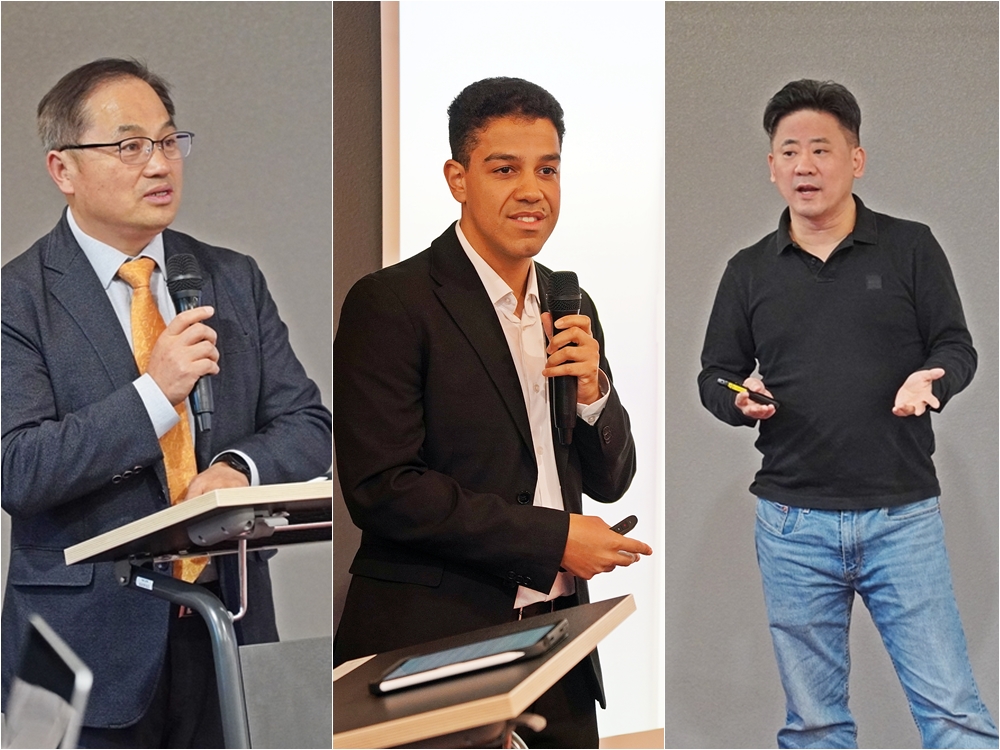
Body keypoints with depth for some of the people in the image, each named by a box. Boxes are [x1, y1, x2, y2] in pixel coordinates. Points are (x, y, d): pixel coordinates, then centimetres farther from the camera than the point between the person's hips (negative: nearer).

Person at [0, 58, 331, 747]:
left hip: (230, 630, 4)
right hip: (90, 638, -4)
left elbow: (307, 426, 5)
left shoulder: (235, 281, 9)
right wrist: (153, 393, -21)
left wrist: (238, 469, -15)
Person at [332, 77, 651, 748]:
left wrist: (592, 388, -6)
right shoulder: (390, 303, -9)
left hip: (558, 643, 6)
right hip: (435, 643, -6)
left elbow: (610, 482, 15)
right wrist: (552, 538, -15)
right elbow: (381, 489, -17)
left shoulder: (572, 308, 12)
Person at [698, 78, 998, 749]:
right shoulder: (749, 271, 9)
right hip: (793, 523, 2)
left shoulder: (911, 248, 2)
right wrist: (740, 399, -10)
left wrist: (931, 379, -18)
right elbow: (715, 375, 13)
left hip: (903, 516, -2)